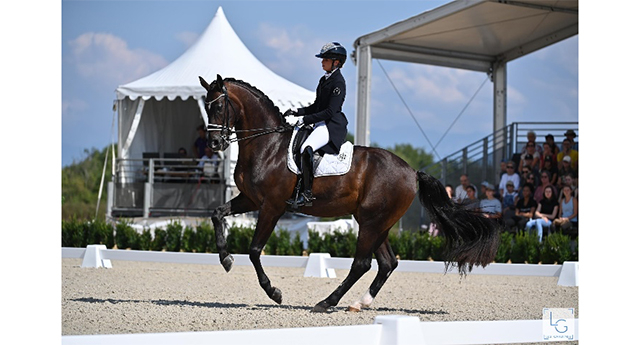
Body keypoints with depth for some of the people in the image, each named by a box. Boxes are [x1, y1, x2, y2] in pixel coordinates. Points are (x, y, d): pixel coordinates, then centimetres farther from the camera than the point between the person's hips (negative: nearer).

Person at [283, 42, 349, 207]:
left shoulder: (338, 82, -11)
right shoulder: (324, 80, 18)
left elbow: (330, 111, -18)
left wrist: (306, 119, -19)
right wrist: (297, 112, 9)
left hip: (333, 126, -11)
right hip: (320, 125, 11)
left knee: (306, 148, -33)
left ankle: (306, 195, -33)